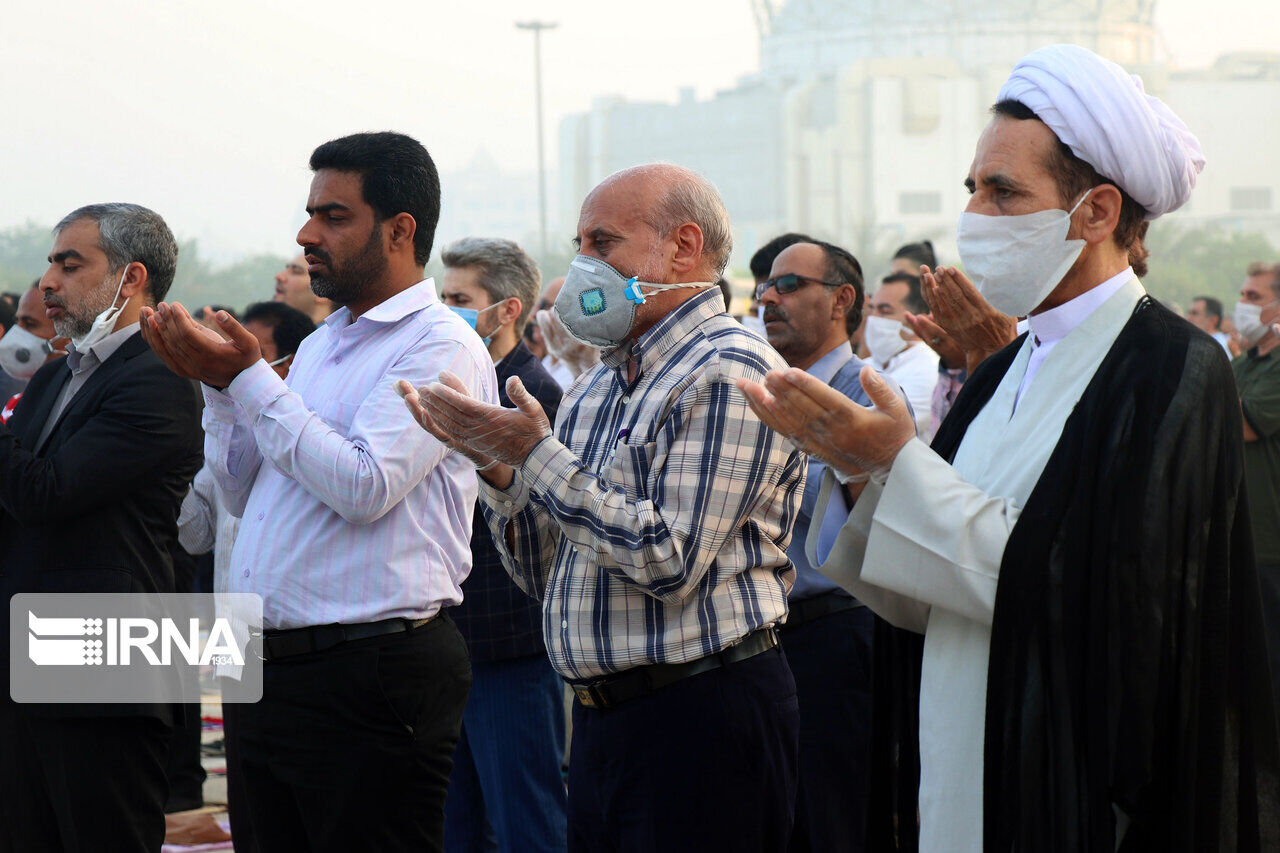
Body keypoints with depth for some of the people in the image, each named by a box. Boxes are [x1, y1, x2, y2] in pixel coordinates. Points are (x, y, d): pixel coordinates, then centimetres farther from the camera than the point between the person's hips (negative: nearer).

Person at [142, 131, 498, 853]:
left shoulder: (442, 346, -9)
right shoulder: (320, 345, 18)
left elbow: (364, 486, -22)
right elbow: (243, 494, 21)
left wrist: (250, 381, -16)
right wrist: (218, 384, 6)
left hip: (372, 674, -8)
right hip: (274, 668, 9)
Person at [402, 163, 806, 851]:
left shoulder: (730, 373, -11)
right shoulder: (595, 390, 15)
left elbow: (669, 563, -20)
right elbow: (546, 574, 15)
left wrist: (536, 457, -16)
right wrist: (495, 464, -1)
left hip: (703, 717, -8)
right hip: (600, 718, 8)